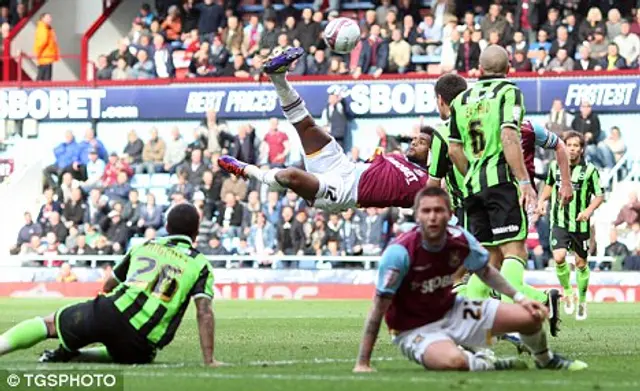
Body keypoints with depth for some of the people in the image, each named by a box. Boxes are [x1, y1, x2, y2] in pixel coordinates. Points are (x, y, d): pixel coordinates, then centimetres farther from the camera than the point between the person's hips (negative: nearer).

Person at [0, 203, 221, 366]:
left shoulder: (144, 247, 21)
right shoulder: (200, 265, 11)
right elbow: (204, 313, -2)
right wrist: (209, 360, -3)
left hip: (110, 311, 1)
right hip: (139, 347, -1)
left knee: (50, 323, 19)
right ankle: (69, 356, 9)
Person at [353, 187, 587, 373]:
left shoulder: (460, 240, -13)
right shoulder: (400, 252, -29)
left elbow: (485, 271, 11)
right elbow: (379, 309, -24)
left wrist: (519, 298, 1)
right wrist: (363, 364, -24)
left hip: (451, 311, 6)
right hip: (414, 329, -6)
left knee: (531, 316, 0)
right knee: (454, 362, -40)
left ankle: (546, 361, 34)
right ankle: (485, 365, -3)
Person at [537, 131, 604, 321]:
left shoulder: (590, 170, -8)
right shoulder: (555, 167, 1)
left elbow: (599, 196, -3)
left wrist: (589, 210, -20)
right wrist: (542, 200, 5)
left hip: (580, 224, -1)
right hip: (559, 222, 1)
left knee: (581, 264, 9)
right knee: (559, 258, -18)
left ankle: (582, 301, 29)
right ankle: (567, 292, 7)